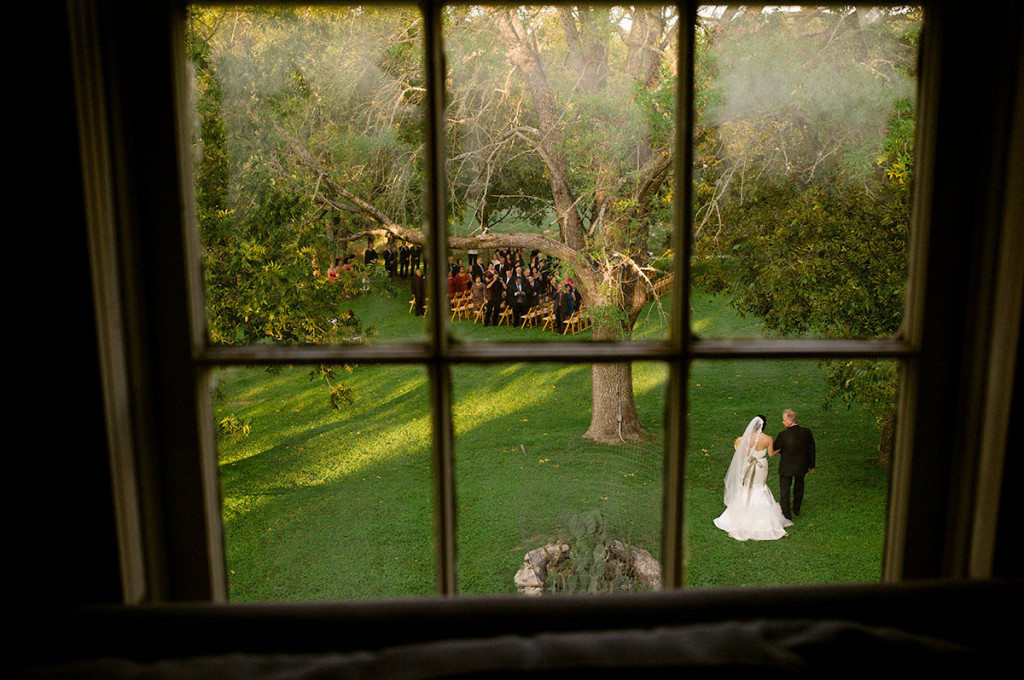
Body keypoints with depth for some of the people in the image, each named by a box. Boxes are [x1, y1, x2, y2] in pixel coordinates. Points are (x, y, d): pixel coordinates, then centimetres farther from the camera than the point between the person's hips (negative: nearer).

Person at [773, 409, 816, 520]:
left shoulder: (784, 435, -27)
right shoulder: (807, 432, -13)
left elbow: (775, 449, -14)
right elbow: (811, 450, 0)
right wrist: (811, 465, 13)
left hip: (787, 467, -5)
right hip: (802, 465, 5)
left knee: (784, 490, 12)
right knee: (799, 486, 28)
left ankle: (786, 515, 20)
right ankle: (796, 509, 46)